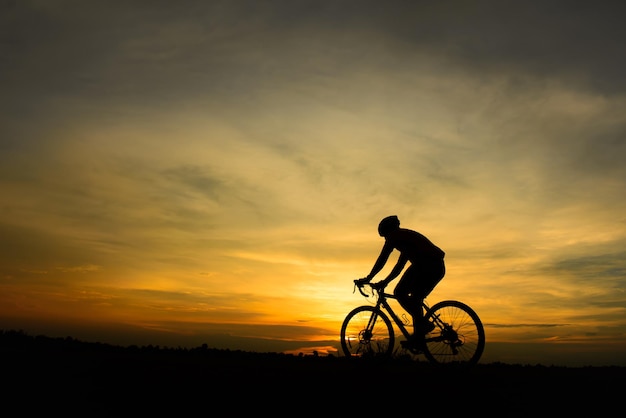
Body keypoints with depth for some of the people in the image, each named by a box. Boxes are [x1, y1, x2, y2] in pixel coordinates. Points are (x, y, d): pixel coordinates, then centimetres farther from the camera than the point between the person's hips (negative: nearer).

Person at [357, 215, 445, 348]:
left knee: (400, 293, -3)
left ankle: (423, 324, -6)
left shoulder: (395, 236, 6)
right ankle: (419, 334, 15)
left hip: (425, 265, -10)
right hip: (438, 267, 10)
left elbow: (382, 259, 3)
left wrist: (368, 278, 10)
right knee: (415, 299, 16)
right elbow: (400, 265, 33)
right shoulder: (406, 236, 32)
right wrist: (385, 282, 34)